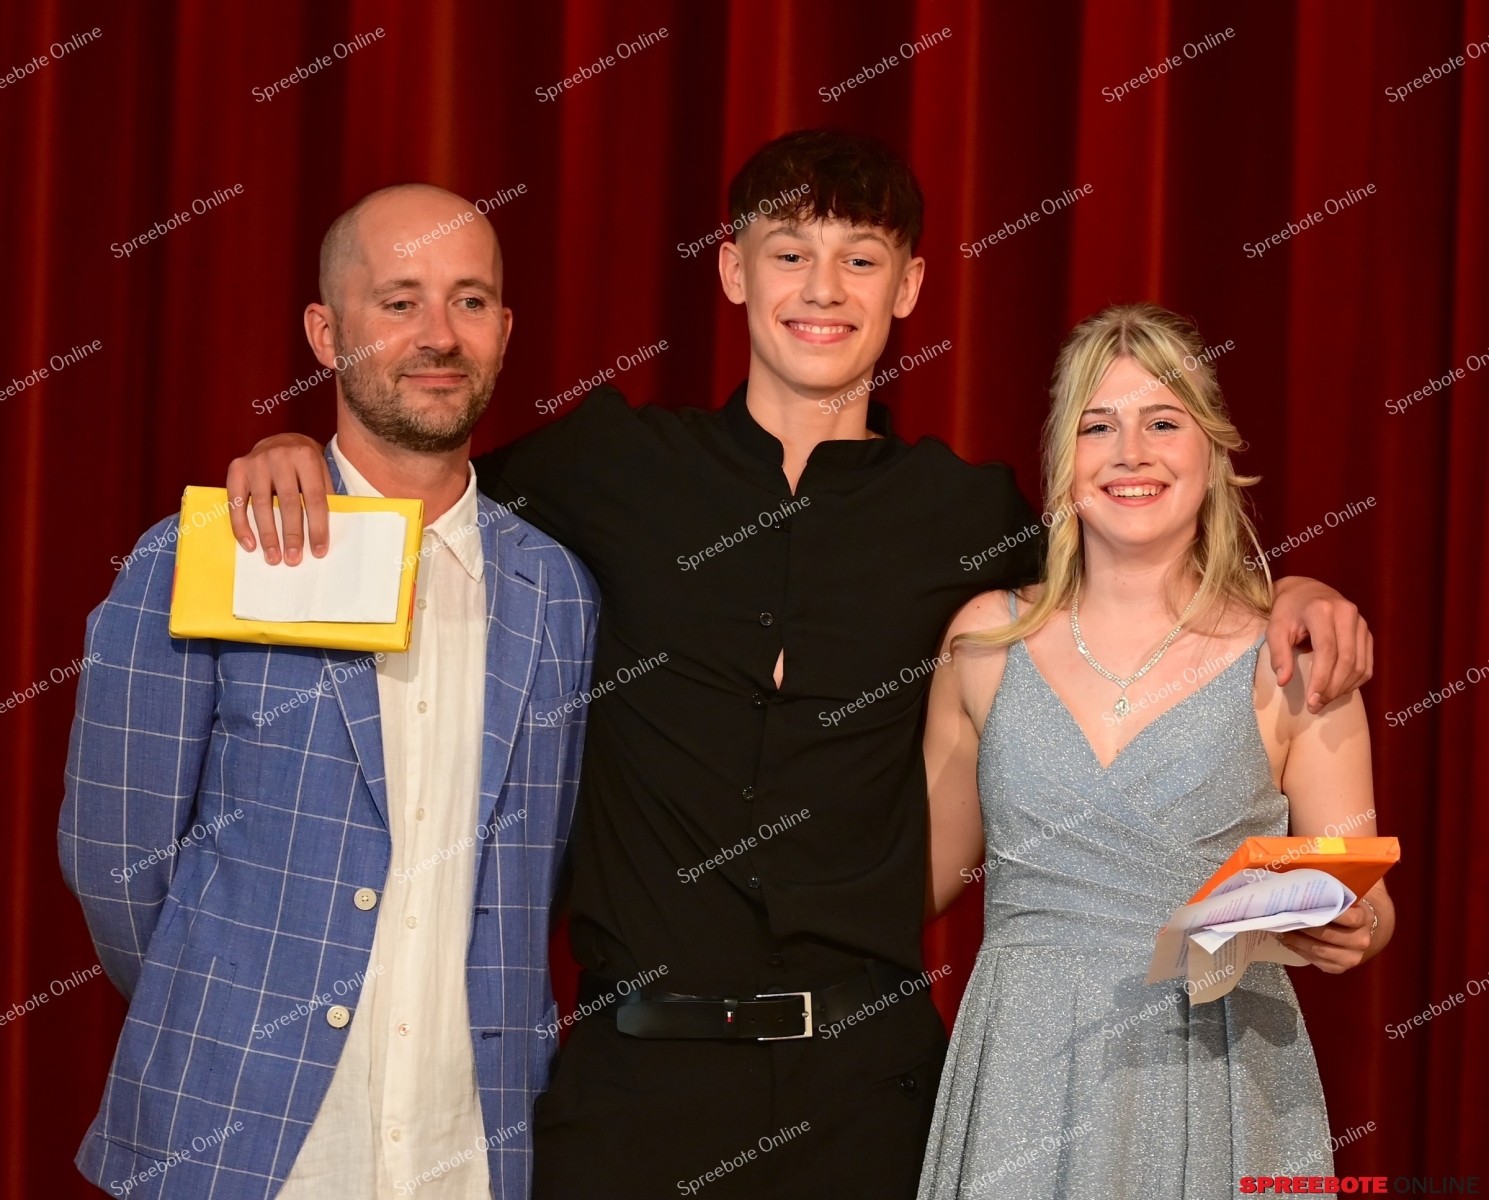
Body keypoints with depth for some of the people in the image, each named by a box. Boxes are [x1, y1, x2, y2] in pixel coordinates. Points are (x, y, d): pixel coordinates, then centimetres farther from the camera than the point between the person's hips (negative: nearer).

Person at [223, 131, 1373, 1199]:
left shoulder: (965, 510, 7)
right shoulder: (617, 463, 5)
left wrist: (1281, 592, 5)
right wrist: (301, 453, -2)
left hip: (867, 1071, 1)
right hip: (639, 1061, 0)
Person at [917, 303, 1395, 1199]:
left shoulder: (1289, 660, -2)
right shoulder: (988, 639, 4)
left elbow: (1367, 906, 2)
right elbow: (932, 865, 14)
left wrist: (1351, 929, -19)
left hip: (1218, 1089, -1)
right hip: (1023, 1083, 2)